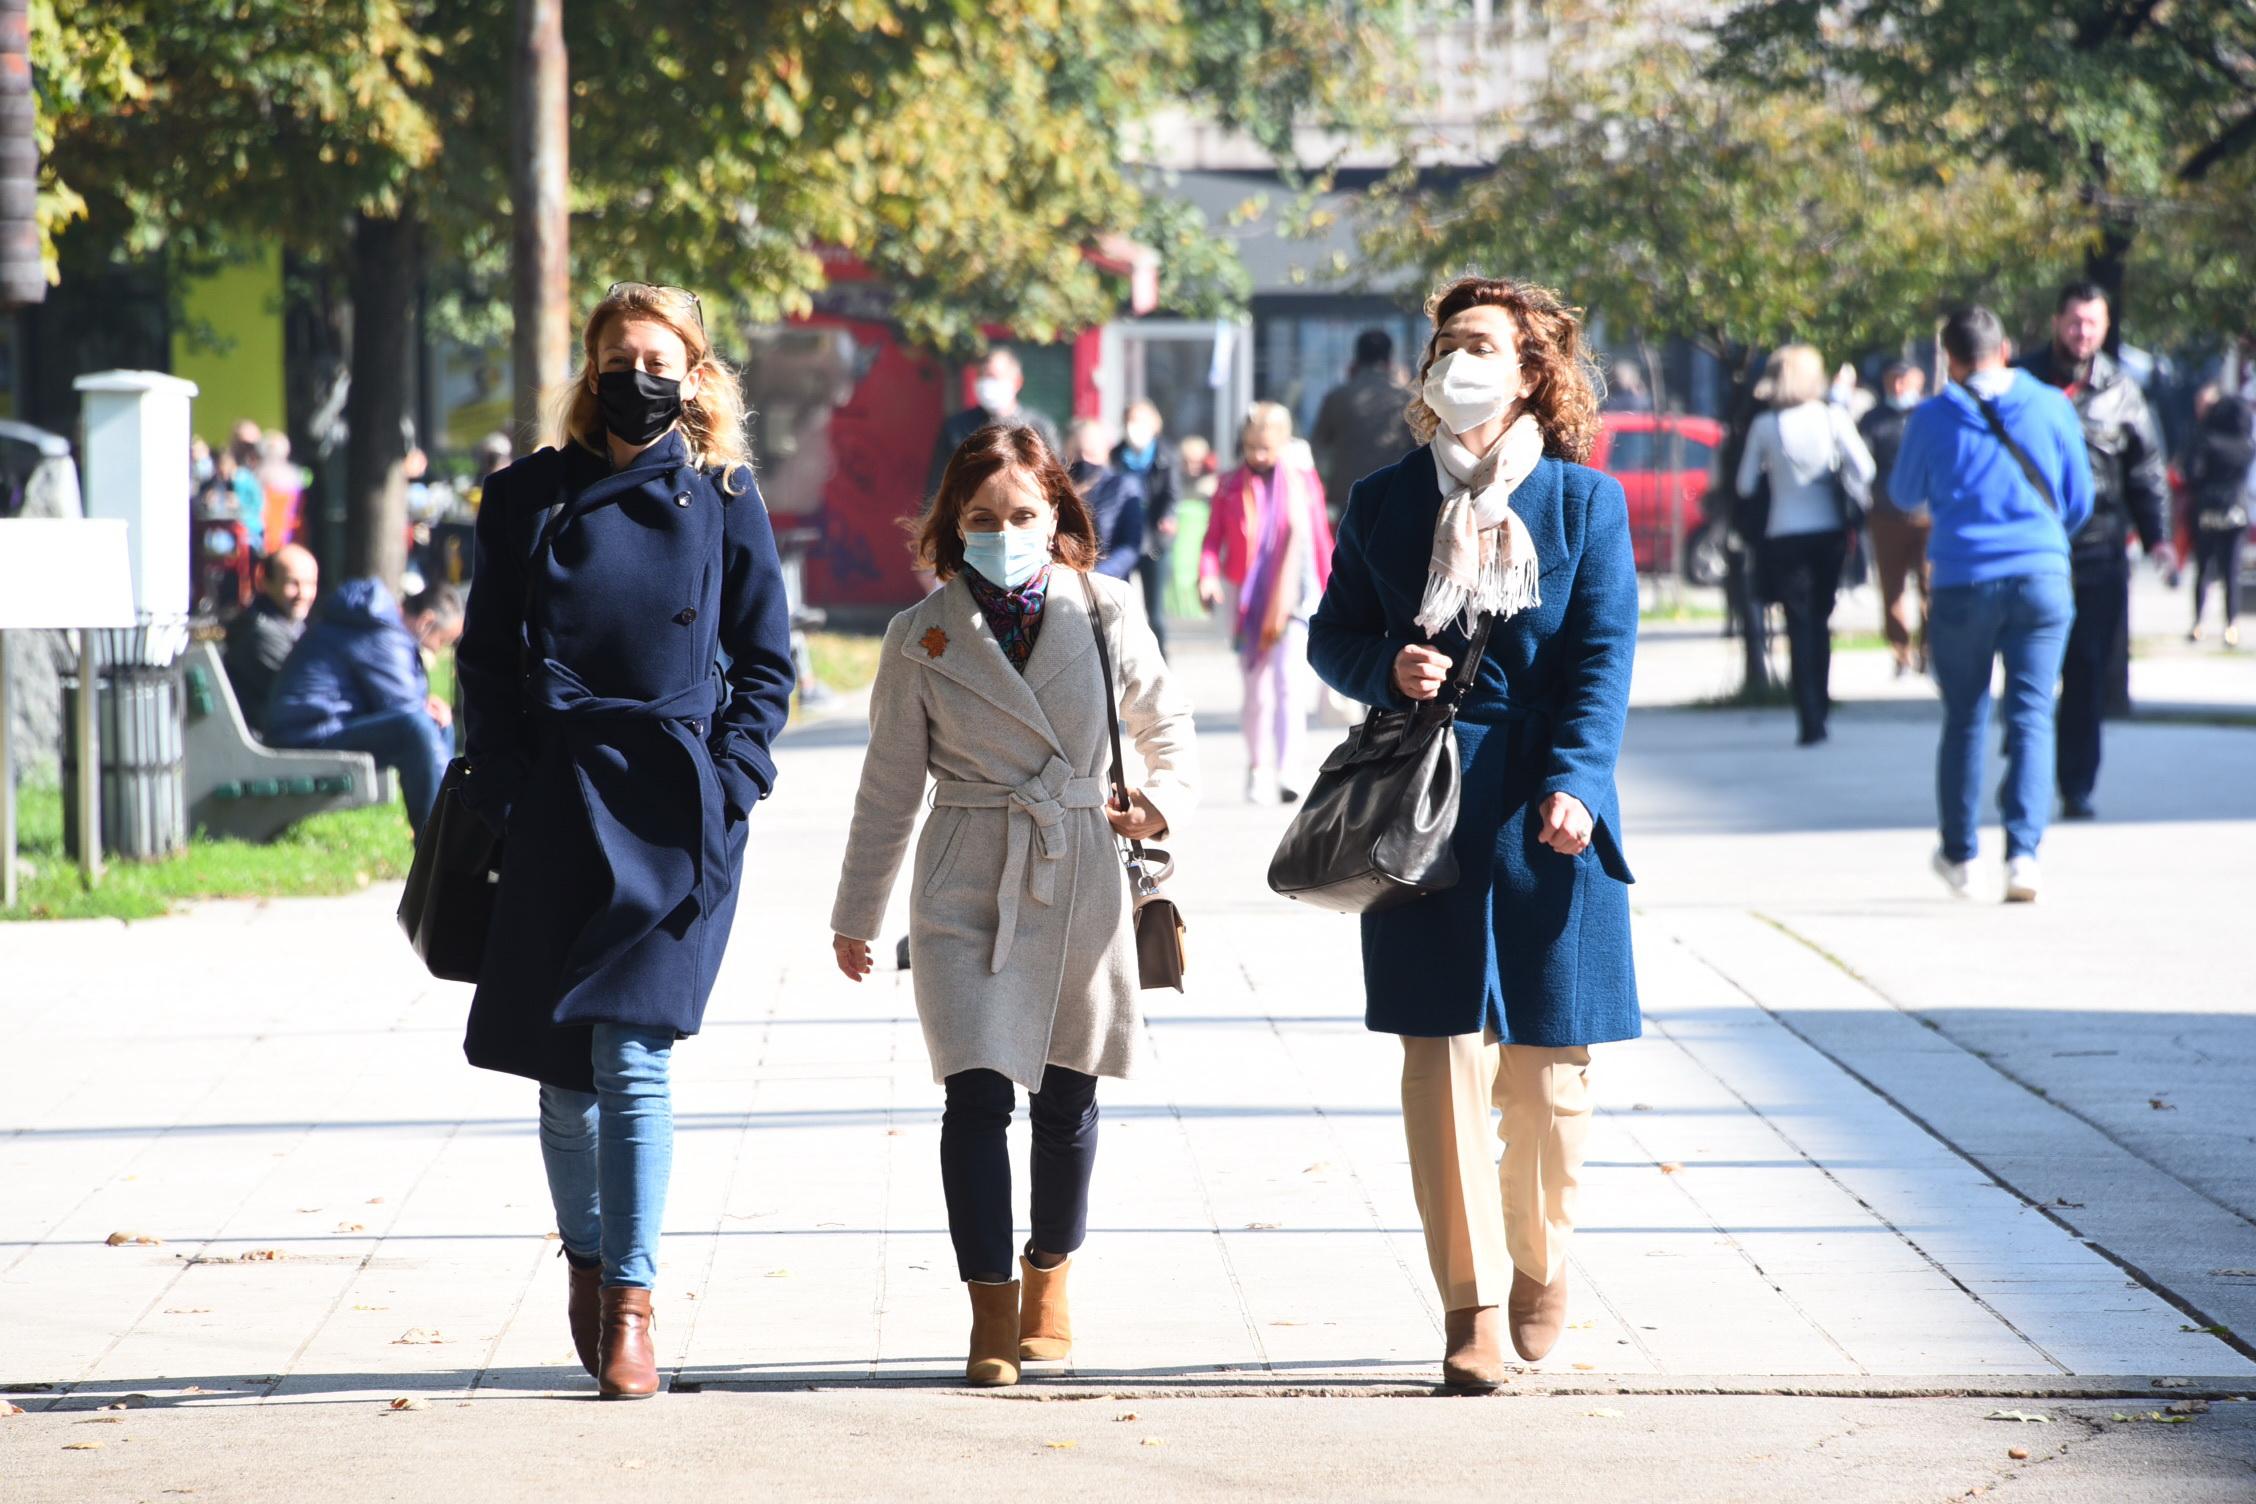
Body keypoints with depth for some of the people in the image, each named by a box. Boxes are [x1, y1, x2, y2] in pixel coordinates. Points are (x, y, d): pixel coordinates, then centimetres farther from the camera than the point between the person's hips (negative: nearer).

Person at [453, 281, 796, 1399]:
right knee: (562, 1064, 7)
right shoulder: (528, 498, 9)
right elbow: (485, 656, 11)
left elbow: (767, 661, 9)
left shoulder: (722, 499, 6)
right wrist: (501, 786, -2)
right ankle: (586, 1255, 30)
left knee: (632, 1054, -12)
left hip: (674, 808, -2)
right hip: (555, 805, 2)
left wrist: (729, 780, -4)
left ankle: (629, 1303, -10)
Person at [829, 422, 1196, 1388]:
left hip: (1080, 880, 2)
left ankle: (1050, 1274, 32)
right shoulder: (924, 637, 1)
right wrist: (856, 913, 10)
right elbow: (889, 784, 7)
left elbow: (1166, 725, 16)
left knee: (1066, 1094, 10)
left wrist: (1162, 798, -4)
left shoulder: (1106, 614, 2)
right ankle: (992, 1311, -6)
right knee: (978, 1092, -12)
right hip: (967, 889, -1)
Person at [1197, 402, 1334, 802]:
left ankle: (1288, 773, -24)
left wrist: (1328, 594, 12)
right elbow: (1213, 541, 3)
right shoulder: (1230, 487, 6)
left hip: (1293, 596, -2)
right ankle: (1258, 772, 18)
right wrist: (1208, 576, -16)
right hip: (1244, 599, 2)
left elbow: (1321, 542, 10)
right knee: (1257, 690, 6)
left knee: (1289, 679, -16)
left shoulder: (1304, 483, 5)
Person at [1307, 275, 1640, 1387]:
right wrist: (1386, 670, -9)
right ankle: (1472, 1304, -2)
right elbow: (1333, 636, 14)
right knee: (1442, 1060, -5)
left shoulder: (1585, 503, 3)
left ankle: (1541, 1264, 28)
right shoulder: (1384, 502, 9)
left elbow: (1602, 658, -4)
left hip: (1546, 815, -1)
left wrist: (1574, 785, -17)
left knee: (1547, 1064, 5)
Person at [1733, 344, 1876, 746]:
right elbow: (1863, 467, -11)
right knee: (1820, 621, 16)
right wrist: (1853, 507, 4)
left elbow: (1746, 483, 1)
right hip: (1829, 531, 1)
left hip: (1784, 535, -1)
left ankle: (1811, 720, -6)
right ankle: (1819, 704, 17)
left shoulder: (1764, 427, -5)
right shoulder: (1833, 418, -5)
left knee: (1799, 626, 1)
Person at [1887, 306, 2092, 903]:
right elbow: (2079, 501, 11)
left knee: (1964, 720, 13)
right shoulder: (2052, 407, 1)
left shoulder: (1932, 418, -2)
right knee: (2031, 718, 1)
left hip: (1962, 583, 0)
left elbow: (1904, 496, 14)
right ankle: (2023, 850, -14)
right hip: (2043, 579, 0)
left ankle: (1958, 856, 23)